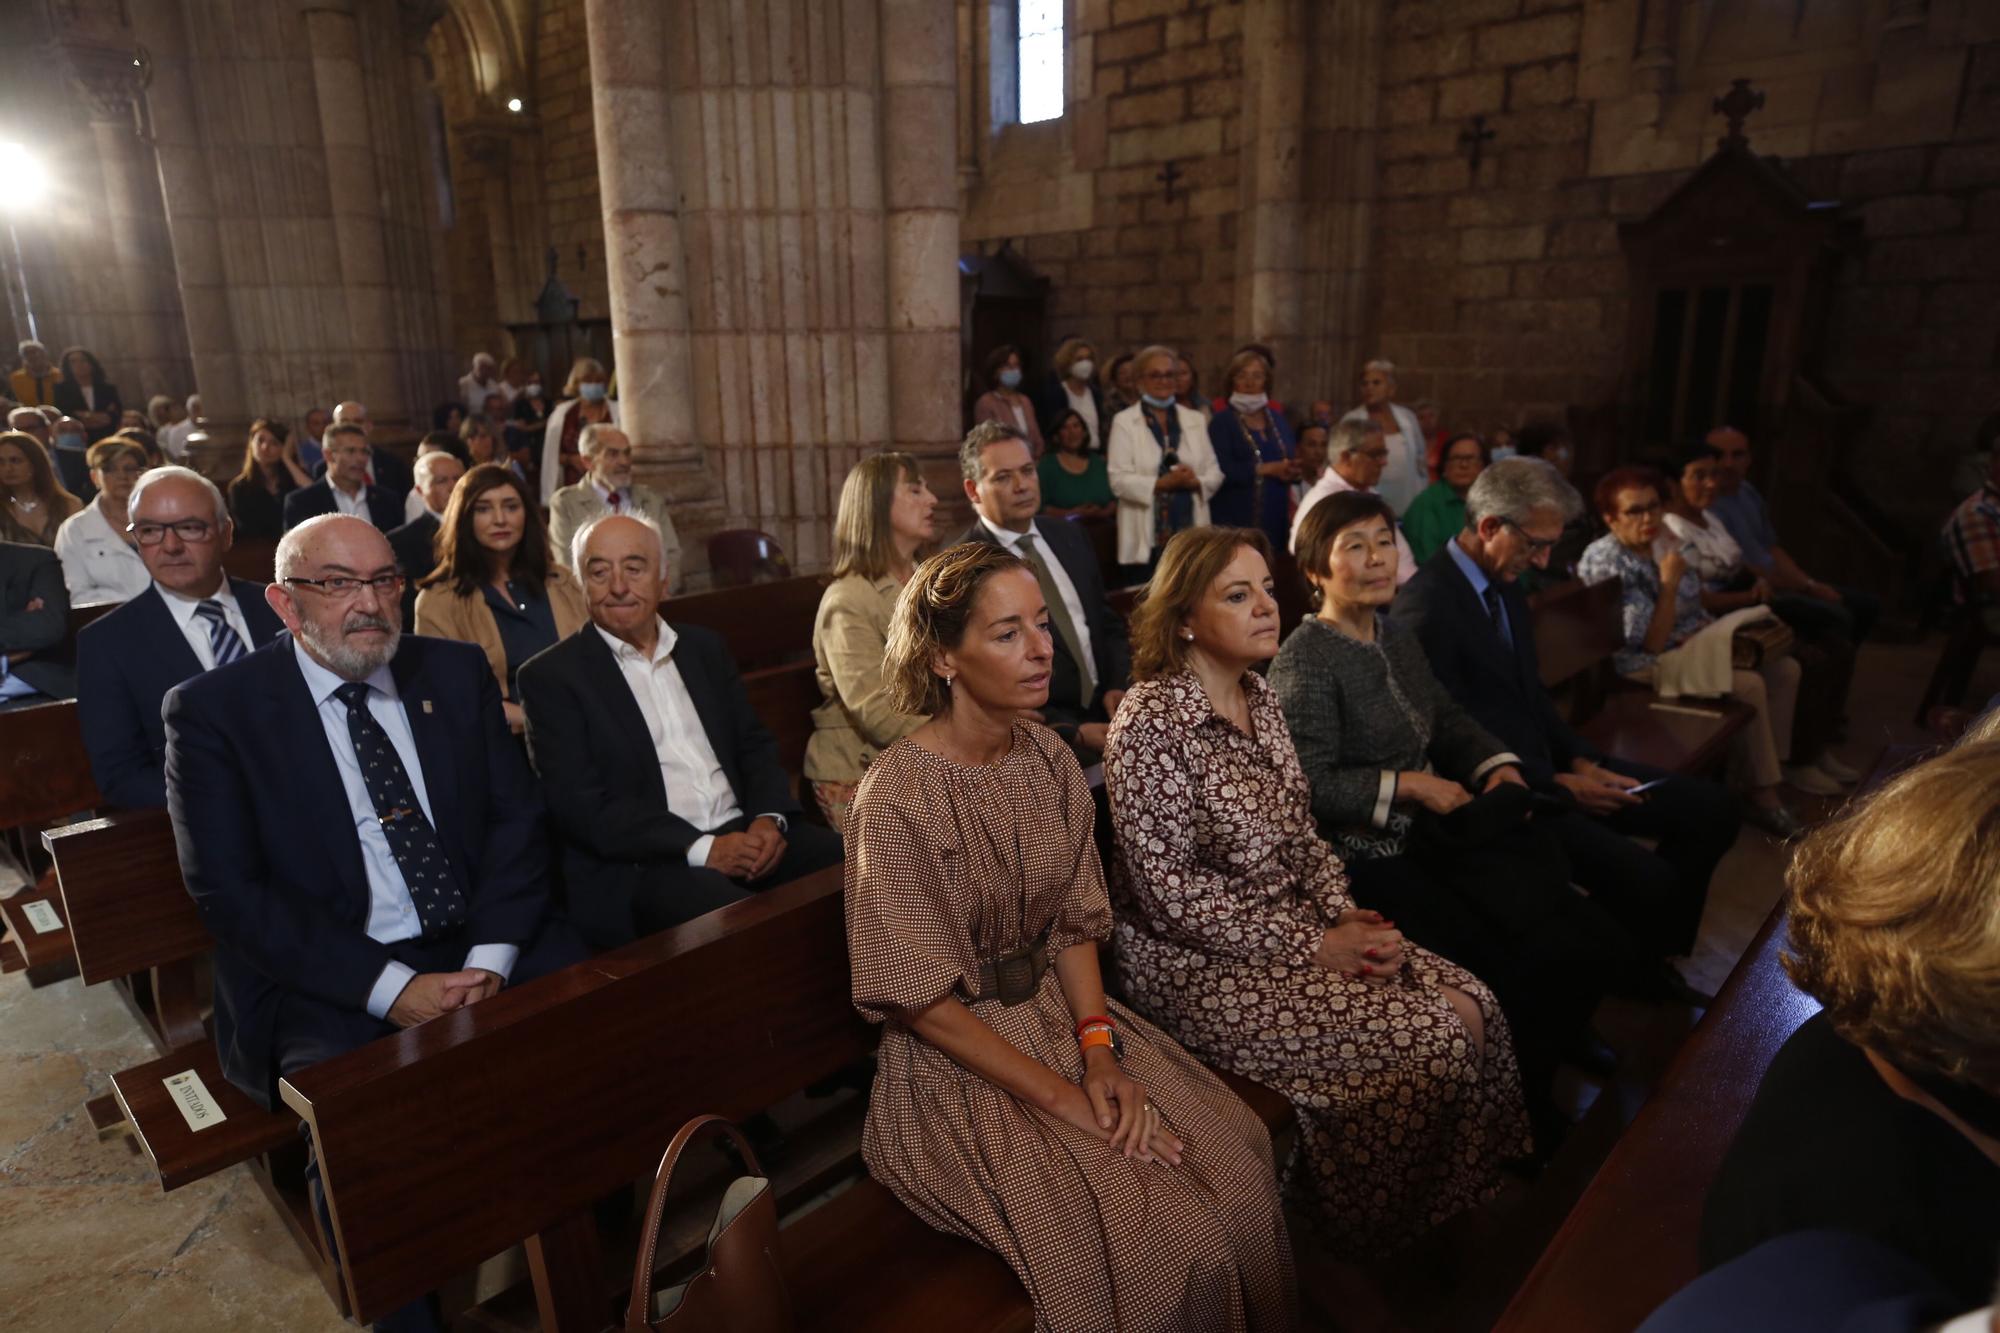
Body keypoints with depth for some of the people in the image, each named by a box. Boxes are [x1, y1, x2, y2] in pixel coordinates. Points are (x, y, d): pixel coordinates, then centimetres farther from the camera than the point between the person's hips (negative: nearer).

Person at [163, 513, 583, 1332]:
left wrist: (492, 957, -11)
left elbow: (516, 819, 5)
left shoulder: (455, 672, 8)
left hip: (485, 949, 3)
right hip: (328, 983, -2)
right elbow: (229, 893, -7)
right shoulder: (214, 709, -1)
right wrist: (390, 987, -17)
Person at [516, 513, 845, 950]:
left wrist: (770, 818, -6)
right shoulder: (551, 676, 0)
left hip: (744, 836, 6)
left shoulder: (704, 647, 16)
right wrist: (702, 849, -17)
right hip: (635, 867, -5)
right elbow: (579, 804, -8)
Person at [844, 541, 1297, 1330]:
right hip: (957, 1061, -5)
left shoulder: (1051, 763, -1)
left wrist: (1098, 1047, -10)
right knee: (1159, 1241, -16)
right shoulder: (896, 798, -20)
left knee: (1240, 1169, -10)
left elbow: (1076, 924, 5)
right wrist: (1060, 1095, -17)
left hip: (1064, 1013, 6)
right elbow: (920, 1001, -17)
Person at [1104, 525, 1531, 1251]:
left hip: (1298, 926, 8)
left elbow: (1302, 836, 12)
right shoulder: (1151, 722, -19)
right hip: (1200, 965, -8)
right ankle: (1379, 1248, 11)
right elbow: (1171, 891, -20)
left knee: (1473, 1003, -6)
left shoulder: (1259, 697, 6)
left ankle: (1458, 1213, 16)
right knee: (1432, 1039, -14)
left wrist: (1348, 916, -6)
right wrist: (1315, 946, -17)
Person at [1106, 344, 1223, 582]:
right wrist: (1160, 483, -18)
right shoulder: (1124, 421, 4)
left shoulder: (1195, 419, 17)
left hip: (1191, 535, 3)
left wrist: (1196, 481, -10)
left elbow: (1215, 473, 11)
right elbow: (1119, 480, -7)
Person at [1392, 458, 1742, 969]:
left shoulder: (1505, 582, 10)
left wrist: (1580, 760, 2)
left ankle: (1653, 960, 18)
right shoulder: (1425, 606, -21)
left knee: (1711, 808, 6)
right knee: (1647, 881, -23)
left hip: (1547, 764, 10)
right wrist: (1558, 785, -17)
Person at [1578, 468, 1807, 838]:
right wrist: (1669, 584, -26)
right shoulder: (1606, 561, -21)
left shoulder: (1662, 542, 5)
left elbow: (1691, 606, 16)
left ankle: (1775, 767, 10)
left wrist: (1706, 630, -5)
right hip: (1646, 665, -9)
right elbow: (1652, 643, -22)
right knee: (1749, 686, -23)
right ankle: (1762, 797, -10)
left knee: (1784, 669, 2)